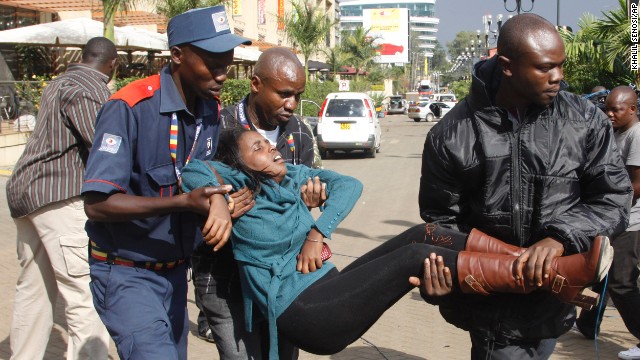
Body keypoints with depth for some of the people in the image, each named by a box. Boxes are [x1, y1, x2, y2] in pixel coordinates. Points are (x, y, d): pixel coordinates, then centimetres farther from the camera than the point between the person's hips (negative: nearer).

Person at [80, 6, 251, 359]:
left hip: (175, 271, 7)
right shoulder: (130, 108, -22)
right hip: (126, 273, -7)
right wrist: (183, 202, -32)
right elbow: (97, 204, -24)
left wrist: (218, 199, -11)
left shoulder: (211, 108, 0)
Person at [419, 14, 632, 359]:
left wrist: (562, 237, -21)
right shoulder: (451, 135, -10)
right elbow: (440, 221, -1)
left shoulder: (586, 121, -6)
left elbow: (614, 197, -5)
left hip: (553, 302, 3)